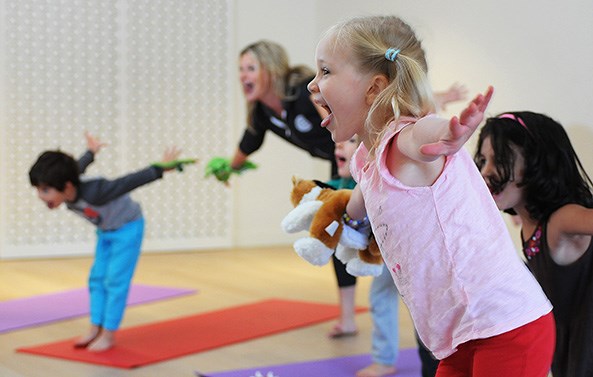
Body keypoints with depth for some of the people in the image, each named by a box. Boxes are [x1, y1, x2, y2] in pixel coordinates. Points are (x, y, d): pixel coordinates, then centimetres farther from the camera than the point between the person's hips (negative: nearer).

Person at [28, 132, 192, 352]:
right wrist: (91, 153, 23)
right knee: (97, 278, 6)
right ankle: (95, 329, 12)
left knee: (115, 280, -8)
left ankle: (109, 334, -2)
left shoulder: (93, 192, -42)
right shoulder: (66, 185, -19)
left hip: (127, 228, -8)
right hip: (105, 231, 8)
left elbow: (132, 181, -37)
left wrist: (161, 168, -32)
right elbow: (78, 167, 4)